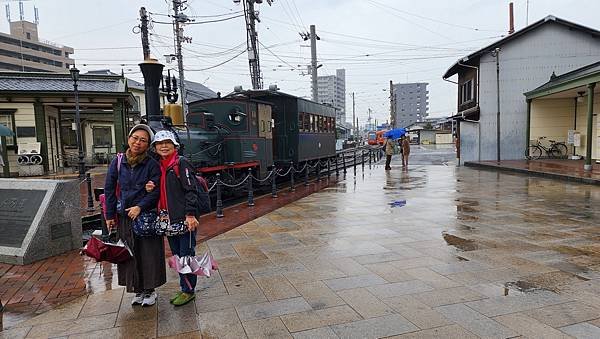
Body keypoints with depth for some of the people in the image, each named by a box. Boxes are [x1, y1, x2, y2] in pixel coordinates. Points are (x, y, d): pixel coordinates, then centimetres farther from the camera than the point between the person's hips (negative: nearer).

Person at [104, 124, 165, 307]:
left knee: (149, 254, 3)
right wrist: (110, 216, 5)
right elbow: (109, 189, 7)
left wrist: (140, 207, -20)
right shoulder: (118, 162, 3)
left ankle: (150, 290, 20)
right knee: (130, 255, 10)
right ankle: (138, 290, 25)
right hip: (124, 217, 3)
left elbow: (155, 191, -8)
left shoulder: (152, 164, -7)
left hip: (147, 215, -3)